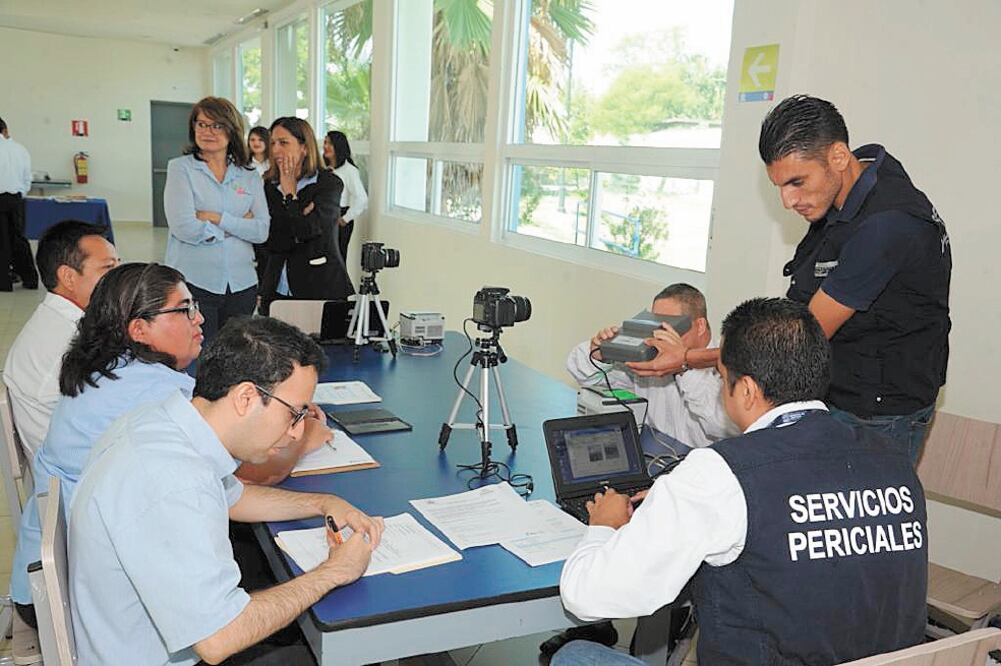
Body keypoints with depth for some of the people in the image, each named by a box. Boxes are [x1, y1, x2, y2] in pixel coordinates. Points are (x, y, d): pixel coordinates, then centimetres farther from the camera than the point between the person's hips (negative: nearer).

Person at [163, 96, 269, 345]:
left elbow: (262, 231, -2)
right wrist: (237, 226, -5)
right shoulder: (180, 168, 1)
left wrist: (216, 218, -11)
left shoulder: (249, 176, 9)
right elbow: (183, 227, -12)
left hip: (241, 284, 3)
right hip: (194, 281, -3)